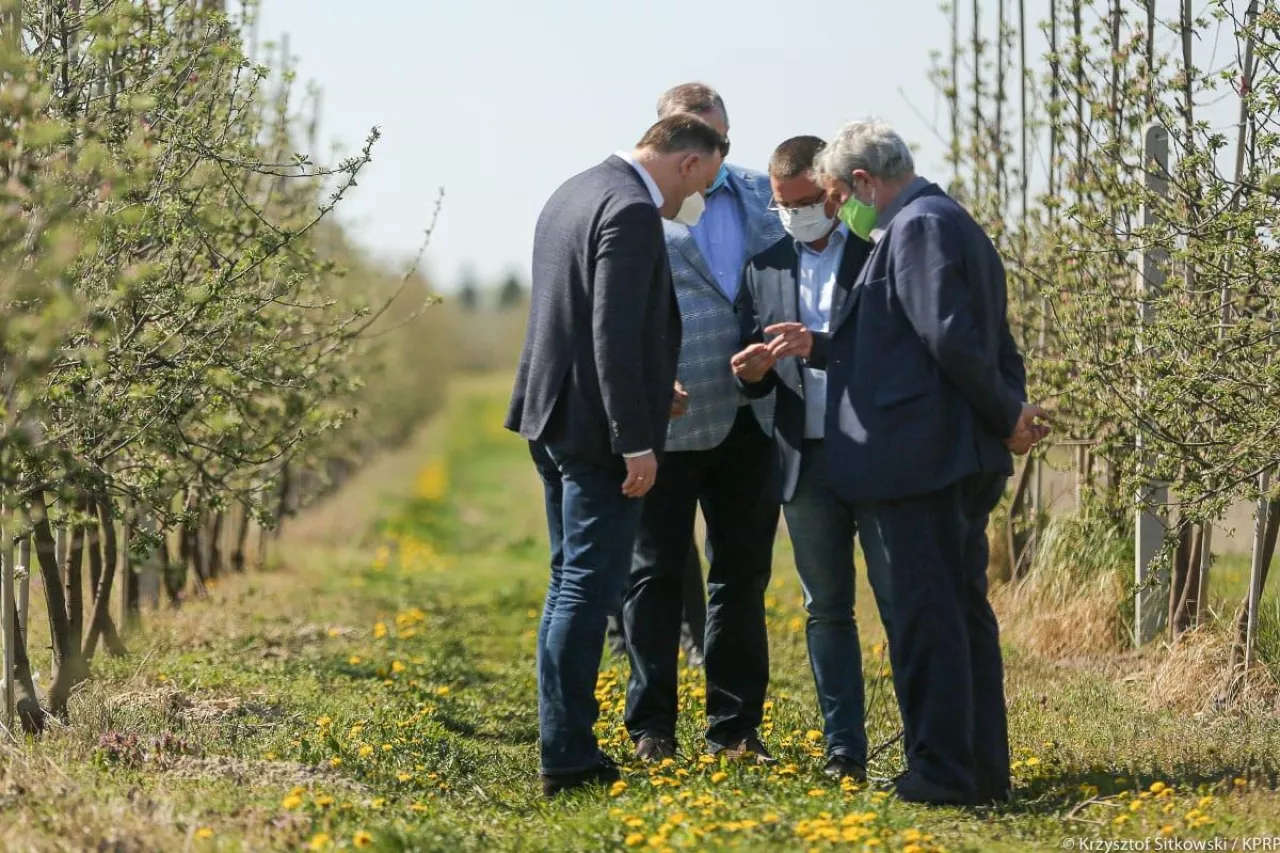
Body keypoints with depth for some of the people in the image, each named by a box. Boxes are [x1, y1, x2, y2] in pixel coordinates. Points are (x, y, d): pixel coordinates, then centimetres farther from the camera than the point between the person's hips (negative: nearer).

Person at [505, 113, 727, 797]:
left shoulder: (576, 193, 14)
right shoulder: (631, 212, -17)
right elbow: (615, 336, -23)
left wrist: (649, 390, 23)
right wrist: (636, 442, -21)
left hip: (552, 418, 10)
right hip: (596, 430, -10)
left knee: (570, 584, 16)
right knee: (588, 589, -6)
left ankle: (567, 747, 21)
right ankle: (567, 758, -4)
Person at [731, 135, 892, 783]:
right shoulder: (765, 267, 12)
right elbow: (754, 373, 12)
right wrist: (752, 369, -13)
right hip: (807, 459, 4)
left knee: (901, 602, -3)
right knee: (827, 609, 8)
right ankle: (844, 750, 13)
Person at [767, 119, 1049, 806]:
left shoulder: (918, 228, -12)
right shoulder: (954, 224, 20)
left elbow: (951, 339, -21)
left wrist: (1006, 415, -11)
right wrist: (818, 348, 13)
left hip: (918, 459, -11)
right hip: (967, 459, 11)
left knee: (927, 613, -6)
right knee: (963, 607, 14)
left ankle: (941, 770, -3)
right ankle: (983, 768, 19)